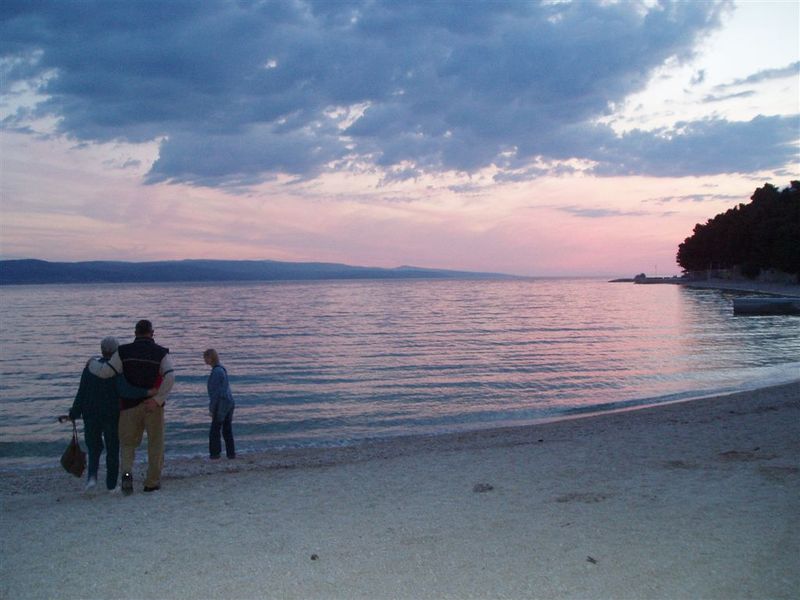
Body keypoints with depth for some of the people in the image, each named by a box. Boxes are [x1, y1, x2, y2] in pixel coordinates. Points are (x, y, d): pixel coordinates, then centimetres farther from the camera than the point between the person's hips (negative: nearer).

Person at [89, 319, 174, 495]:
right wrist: (157, 399, -15)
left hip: (130, 405, 1)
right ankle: (152, 482, 16)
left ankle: (127, 472, -12)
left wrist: (92, 364, 15)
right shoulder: (161, 352, -3)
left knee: (128, 443, 13)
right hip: (152, 406, -1)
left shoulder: (124, 351, 0)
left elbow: (105, 372, -5)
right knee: (155, 444, 11)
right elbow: (170, 377, -17)